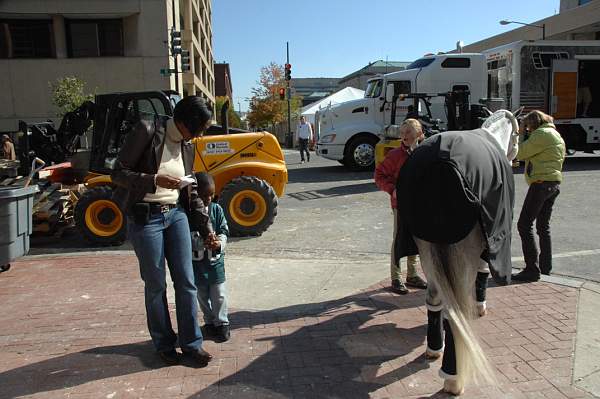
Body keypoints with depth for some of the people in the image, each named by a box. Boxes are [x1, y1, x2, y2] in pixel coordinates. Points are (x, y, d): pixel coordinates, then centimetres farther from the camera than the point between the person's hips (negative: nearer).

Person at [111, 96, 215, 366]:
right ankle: (164, 344, 26)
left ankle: (191, 343, 20)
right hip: (145, 219, -5)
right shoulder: (147, 132, -12)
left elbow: (191, 191, 13)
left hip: (176, 215, 6)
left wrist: (206, 227, 12)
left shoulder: (187, 147, 7)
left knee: (186, 282, 6)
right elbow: (118, 173, -11)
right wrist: (155, 180, -24)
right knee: (156, 285, 6)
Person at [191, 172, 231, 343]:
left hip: (215, 259, 1)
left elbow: (224, 231, -2)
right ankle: (209, 322, 32)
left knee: (219, 294, 4)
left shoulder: (216, 209, -3)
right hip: (197, 262, -1)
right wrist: (202, 243, -30)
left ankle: (222, 323, 21)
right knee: (202, 295, 13)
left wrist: (219, 243, -23)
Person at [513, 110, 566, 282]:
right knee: (543, 226, 17)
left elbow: (520, 153, -13)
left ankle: (532, 269, -11)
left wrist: (520, 133, 2)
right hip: (554, 184, 10)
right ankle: (545, 265, 23)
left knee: (524, 225, -10)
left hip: (541, 183, -10)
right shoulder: (557, 136, 22)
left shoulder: (541, 134, -10)